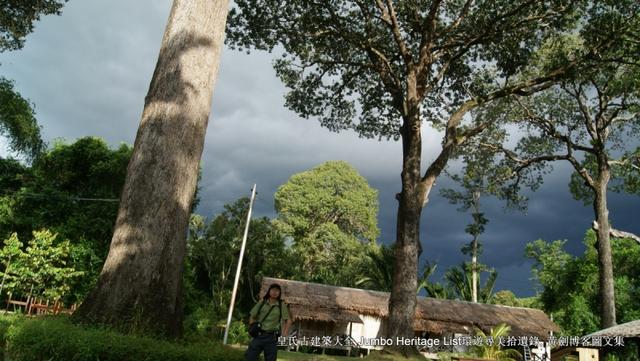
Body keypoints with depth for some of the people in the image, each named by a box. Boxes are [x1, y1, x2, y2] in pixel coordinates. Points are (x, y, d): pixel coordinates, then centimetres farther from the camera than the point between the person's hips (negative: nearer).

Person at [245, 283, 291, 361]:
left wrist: (285, 333, -3)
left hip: (272, 337, 0)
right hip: (258, 335, 1)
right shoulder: (262, 303, 3)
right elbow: (252, 316, 11)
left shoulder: (281, 305, 1)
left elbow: (288, 320, 7)